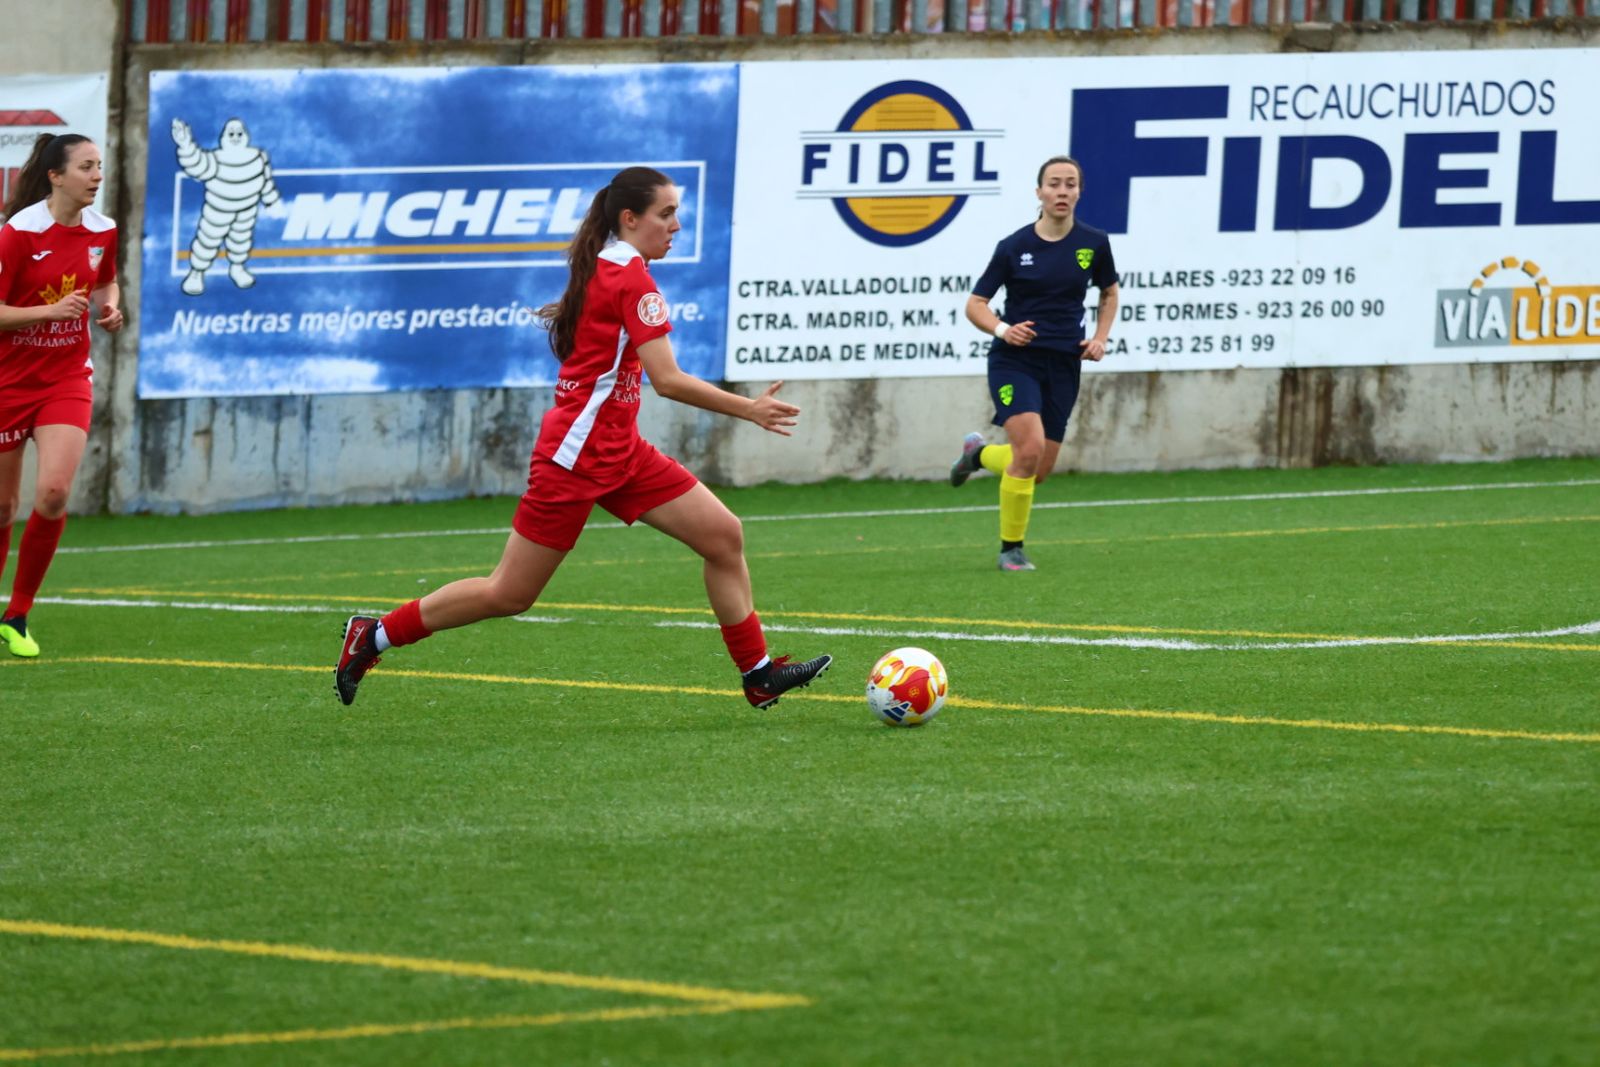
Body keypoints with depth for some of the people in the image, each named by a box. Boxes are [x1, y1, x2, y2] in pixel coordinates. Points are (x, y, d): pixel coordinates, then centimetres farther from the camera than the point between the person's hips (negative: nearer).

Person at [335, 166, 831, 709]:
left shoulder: (604, 268, 10)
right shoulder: (632, 276, -17)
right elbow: (668, 380, -22)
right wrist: (749, 409, -18)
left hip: (619, 451, 10)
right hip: (580, 453, -10)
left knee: (723, 535, 2)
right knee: (510, 594, -2)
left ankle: (759, 675, 7)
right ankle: (375, 636, 11)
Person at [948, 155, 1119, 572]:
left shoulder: (1094, 243, 1)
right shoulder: (1013, 247, -6)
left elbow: (1109, 292, 20)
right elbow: (975, 305, -1)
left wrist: (1101, 337, 3)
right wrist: (1003, 329, -20)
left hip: (1063, 365, 4)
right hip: (1015, 360, -4)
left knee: (1039, 471, 4)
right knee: (1030, 447, -23)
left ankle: (980, 453, 38)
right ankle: (1011, 548, -6)